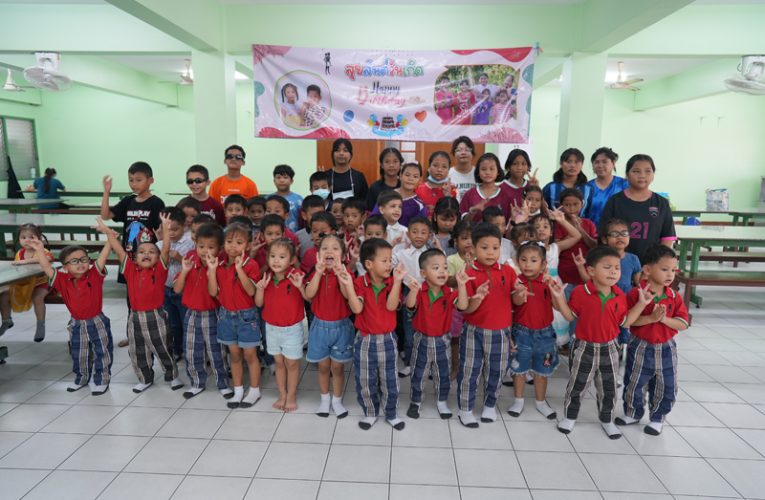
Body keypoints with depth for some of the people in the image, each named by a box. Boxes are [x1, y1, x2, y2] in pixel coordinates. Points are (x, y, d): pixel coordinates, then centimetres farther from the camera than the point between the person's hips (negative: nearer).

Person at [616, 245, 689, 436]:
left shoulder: (674, 297, -4)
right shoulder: (636, 294, -16)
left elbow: (683, 324, -7)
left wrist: (664, 319, -22)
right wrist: (651, 318, -29)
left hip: (666, 348, 3)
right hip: (641, 347, -3)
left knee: (666, 386, 13)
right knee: (634, 384, 12)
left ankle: (657, 418, 33)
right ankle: (633, 413, 34)